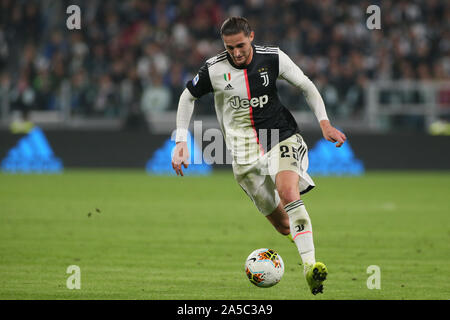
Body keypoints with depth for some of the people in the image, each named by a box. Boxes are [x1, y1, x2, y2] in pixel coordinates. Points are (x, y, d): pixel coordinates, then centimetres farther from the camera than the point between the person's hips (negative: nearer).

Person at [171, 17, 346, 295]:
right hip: (245, 152, 1)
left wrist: (325, 123, -5)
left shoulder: (273, 58, -7)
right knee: (282, 224, -2)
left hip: (281, 136, -1)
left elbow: (307, 87, 6)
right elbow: (188, 97, 9)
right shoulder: (214, 69, -7)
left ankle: (310, 265, -35)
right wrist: (181, 142, 3)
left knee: (288, 191, -29)